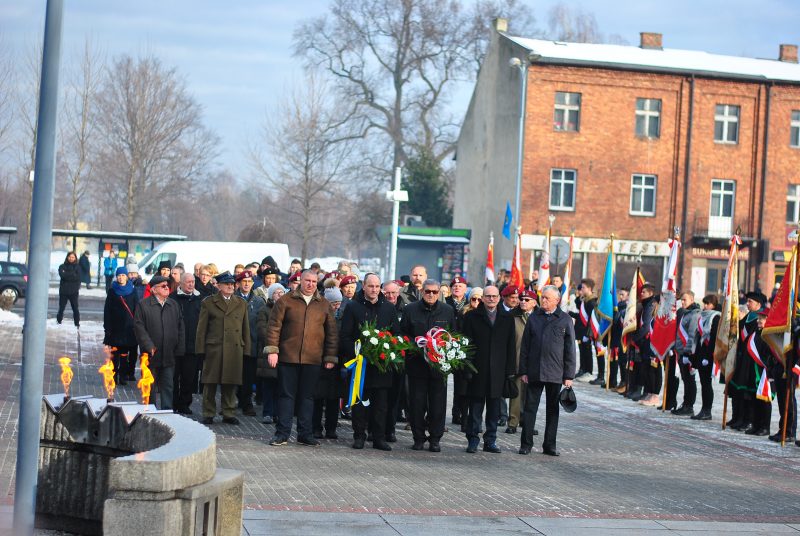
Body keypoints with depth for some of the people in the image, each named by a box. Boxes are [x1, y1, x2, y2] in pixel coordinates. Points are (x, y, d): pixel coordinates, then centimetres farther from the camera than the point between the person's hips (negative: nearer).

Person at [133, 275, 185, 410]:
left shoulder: (174, 305, 10)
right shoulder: (143, 305, -3)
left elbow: (180, 328, 11)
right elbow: (139, 327, -8)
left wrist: (179, 349, 3)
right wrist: (149, 346, -15)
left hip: (169, 354, 3)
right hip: (151, 354, -3)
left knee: (168, 386, 5)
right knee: (150, 386, 7)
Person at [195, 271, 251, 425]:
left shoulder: (241, 303, 14)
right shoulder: (208, 303, 7)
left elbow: (245, 328, 14)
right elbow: (202, 328, 5)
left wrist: (246, 350, 8)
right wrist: (201, 350, -2)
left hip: (235, 350, 2)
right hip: (213, 349, -2)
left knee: (230, 383, 3)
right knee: (210, 382, 0)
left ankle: (228, 413, 12)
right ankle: (208, 414, 8)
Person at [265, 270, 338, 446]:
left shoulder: (324, 305, 10)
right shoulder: (286, 301, 3)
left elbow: (332, 332, 11)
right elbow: (274, 326, 1)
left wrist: (330, 357, 6)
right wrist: (272, 350, -6)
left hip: (312, 359, 2)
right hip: (288, 357, -2)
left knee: (307, 396, 6)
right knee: (286, 395, 2)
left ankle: (305, 434, 13)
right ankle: (282, 433, 6)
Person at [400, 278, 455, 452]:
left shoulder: (448, 311, 7)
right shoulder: (410, 309, 5)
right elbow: (403, 333, 8)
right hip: (417, 363, 0)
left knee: (438, 403, 1)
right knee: (417, 403, 2)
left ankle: (435, 439, 9)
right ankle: (418, 438, 11)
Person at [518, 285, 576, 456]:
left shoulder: (565, 320, 2)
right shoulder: (534, 318, 8)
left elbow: (570, 350, 2)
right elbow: (525, 346, 9)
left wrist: (569, 375, -3)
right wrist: (523, 371, 2)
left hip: (555, 373, -1)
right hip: (534, 372, 1)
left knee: (552, 410, 7)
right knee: (530, 408, 1)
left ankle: (549, 445, 14)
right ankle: (526, 444, 6)